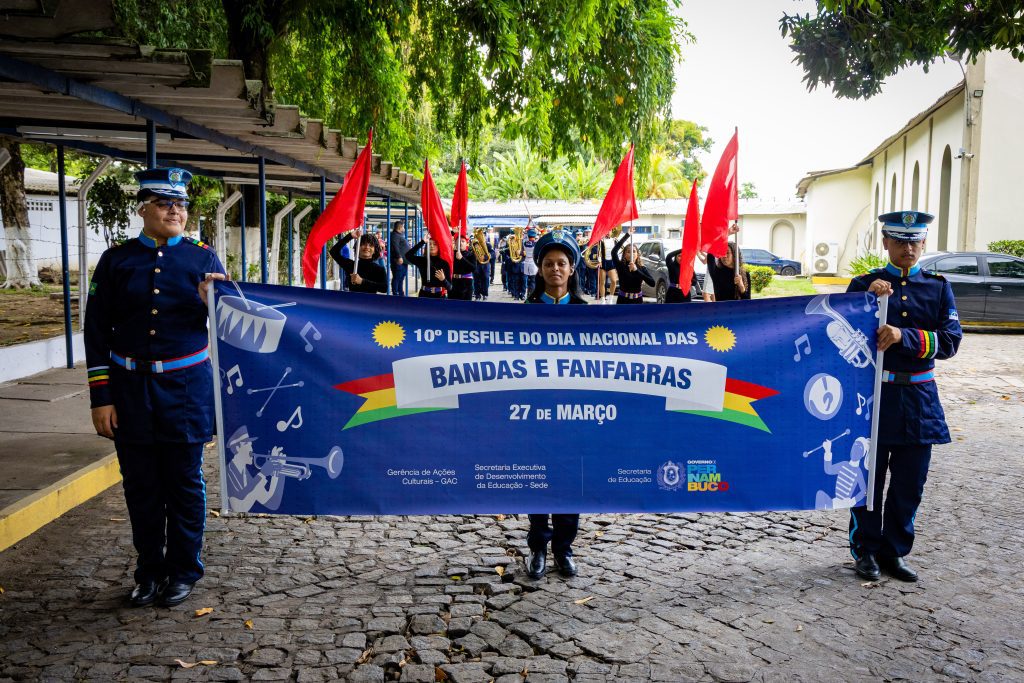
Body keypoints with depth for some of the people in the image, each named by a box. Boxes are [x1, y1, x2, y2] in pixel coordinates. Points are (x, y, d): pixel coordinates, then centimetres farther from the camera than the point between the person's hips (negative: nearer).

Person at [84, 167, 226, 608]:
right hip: (131, 388, 1)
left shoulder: (203, 258, 2)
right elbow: (97, 332, 2)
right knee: (141, 486, 10)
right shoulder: (116, 260, 2)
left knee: (185, 484, 7)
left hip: (186, 388, -1)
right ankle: (149, 572, 26)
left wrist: (211, 302, -19)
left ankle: (183, 572, 23)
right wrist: (101, 397, -2)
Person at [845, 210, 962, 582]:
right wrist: (869, 298, -20)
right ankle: (866, 551, 22)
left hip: (918, 398, 2)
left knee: (909, 484, 9)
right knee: (868, 479, 6)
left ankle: (894, 552, 24)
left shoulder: (938, 287, 6)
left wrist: (903, 336, -20)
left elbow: (950, 341, -5)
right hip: (873, 394, -2)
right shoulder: (863, 284, 2)